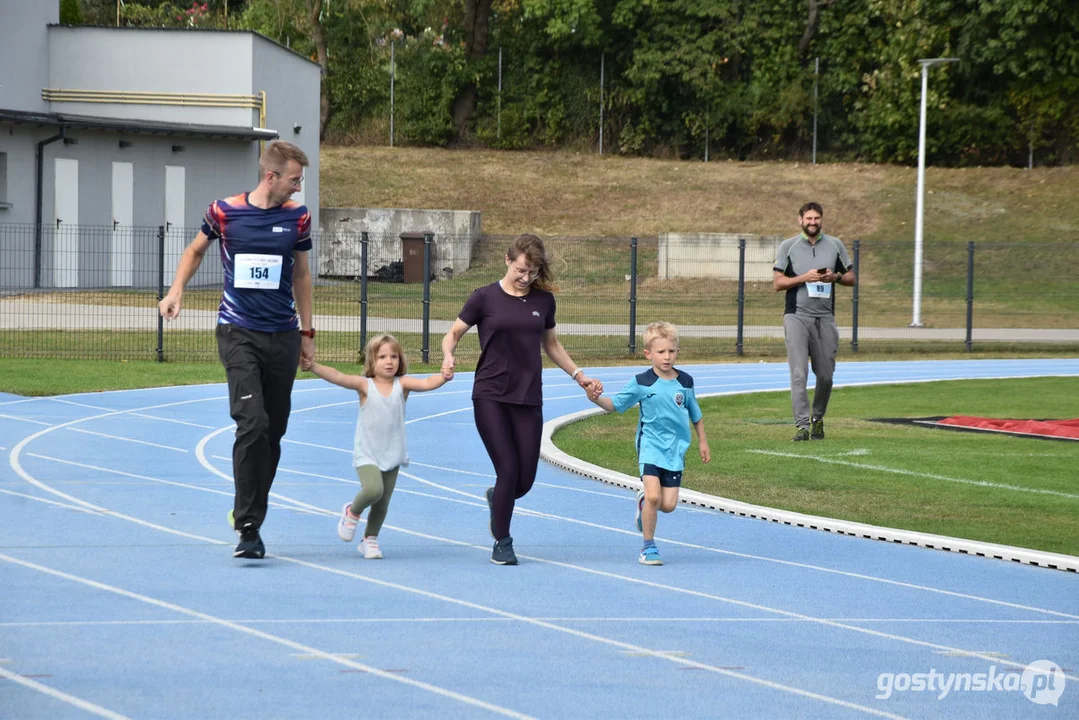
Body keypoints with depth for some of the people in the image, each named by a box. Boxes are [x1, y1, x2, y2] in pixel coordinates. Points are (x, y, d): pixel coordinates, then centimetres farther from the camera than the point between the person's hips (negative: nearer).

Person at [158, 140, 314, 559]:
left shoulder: (297, 217, 4)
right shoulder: (225, 212, -3)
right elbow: (196, 250, 17)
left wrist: (307, 333, 16)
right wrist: (176, 292, 3)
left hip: (283, 336, 3)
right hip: (238, 332, -3)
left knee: (273, 433, 6)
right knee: (252, 423, -18)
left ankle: (249, 513, 21)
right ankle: (248, 525, -16)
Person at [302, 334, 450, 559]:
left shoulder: (402, 384, -1)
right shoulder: (365, 385, -7)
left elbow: (425, 383, -16)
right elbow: (337, 377, -17)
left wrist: (443, 377, -36)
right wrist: (313, 367, -31)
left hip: (392, 455, 3)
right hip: (367, 454, -3)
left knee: (383, 502, 7)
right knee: (373, 489, -25)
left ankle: (369, 539, 31)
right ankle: (352, 512, 7)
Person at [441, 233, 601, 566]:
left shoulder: (543, 300, 7)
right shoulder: (485, 298, -2)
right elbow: (453, 333, 4)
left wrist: (578, 375, 16)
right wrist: (448, 357, -17)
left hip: (528, 398, 3)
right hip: (490, 397, -3)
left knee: (525, 478, 1)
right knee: (508, 470, -9)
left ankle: (496, 498, 37)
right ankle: (502, 543, 9)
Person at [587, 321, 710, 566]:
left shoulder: (685, 382, 3)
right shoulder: (641, 383, -5)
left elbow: (695, 414, 17)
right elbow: (615, 405, 1)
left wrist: (702, 442, 22)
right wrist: (597, 399, -19)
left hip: (676, 449, 3)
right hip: (650, 446, -3)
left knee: (668, 504, -2)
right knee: (654, 496, -18)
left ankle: (644, 501, 34)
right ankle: (648, 547, -1)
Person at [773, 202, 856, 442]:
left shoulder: (834, 245, 11)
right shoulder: (788, 246, 4)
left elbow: (851, 278, 15)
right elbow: (777, 283, 1)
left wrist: (836, 276, -6)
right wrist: (804, 278, -13)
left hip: (825, 317, 2)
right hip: (797, 316, -2)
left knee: (825, 375, 4)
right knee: (798, 374, -11)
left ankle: (818, 419, 24)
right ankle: (802, 425, -14)